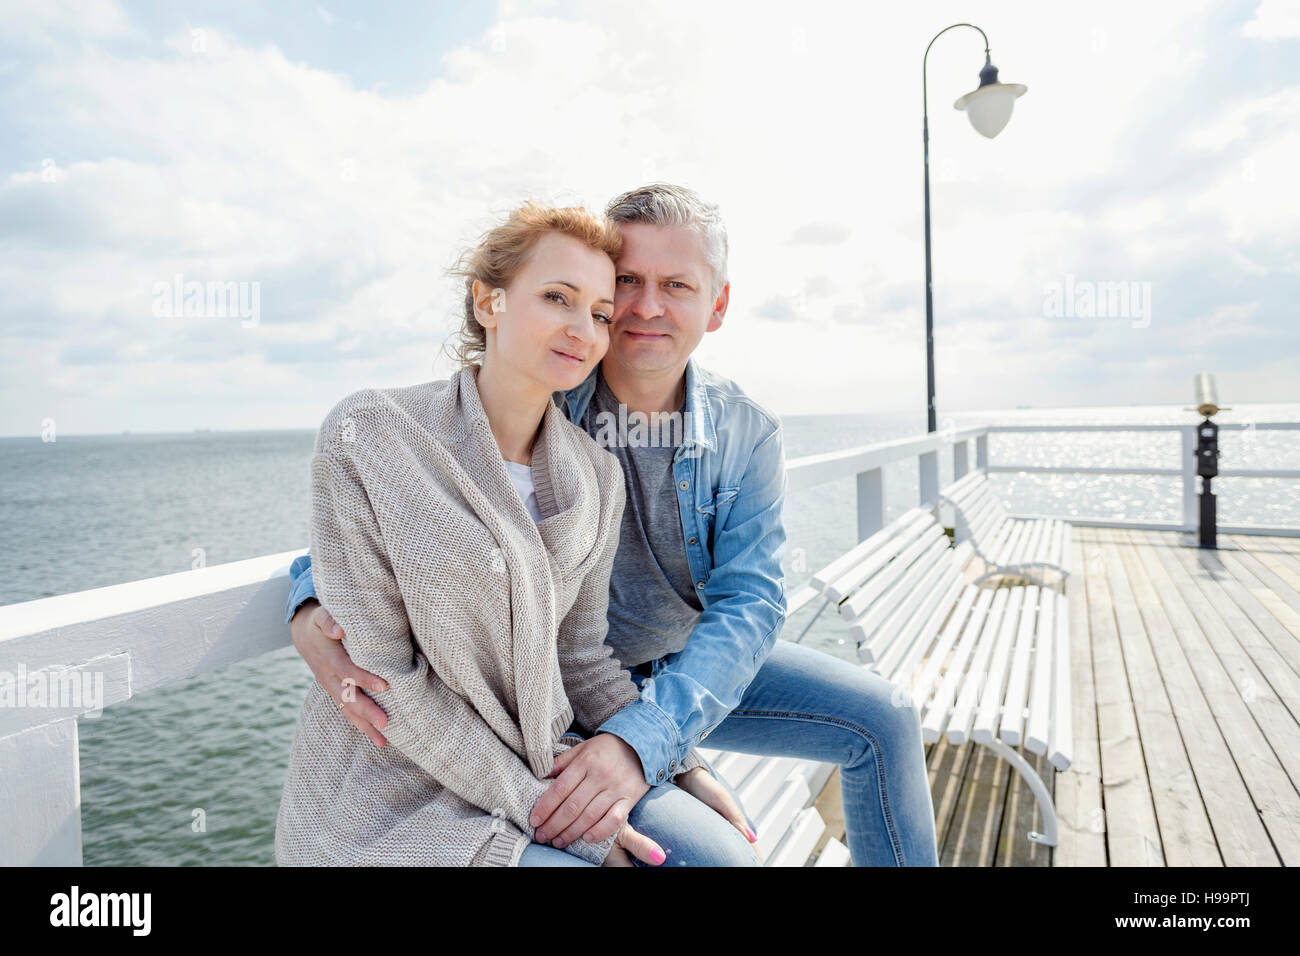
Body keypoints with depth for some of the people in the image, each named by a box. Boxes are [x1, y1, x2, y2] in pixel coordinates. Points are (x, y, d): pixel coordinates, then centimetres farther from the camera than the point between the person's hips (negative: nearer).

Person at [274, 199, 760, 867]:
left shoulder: (596, 477, 0)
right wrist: (543, 811, -16)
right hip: (392, 792, -4)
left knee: (722, 854, -13)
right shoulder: (365, 437, -16)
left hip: (542, 761, 5)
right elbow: (384, 674, -16)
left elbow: (580, 658, 7)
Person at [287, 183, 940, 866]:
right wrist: (312, 608, -33)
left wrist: (643, 736, -38)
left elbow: (748, 603, -21)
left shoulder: (746, 436, -12)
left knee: (883, 718, 3)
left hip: (691, 667, 4)